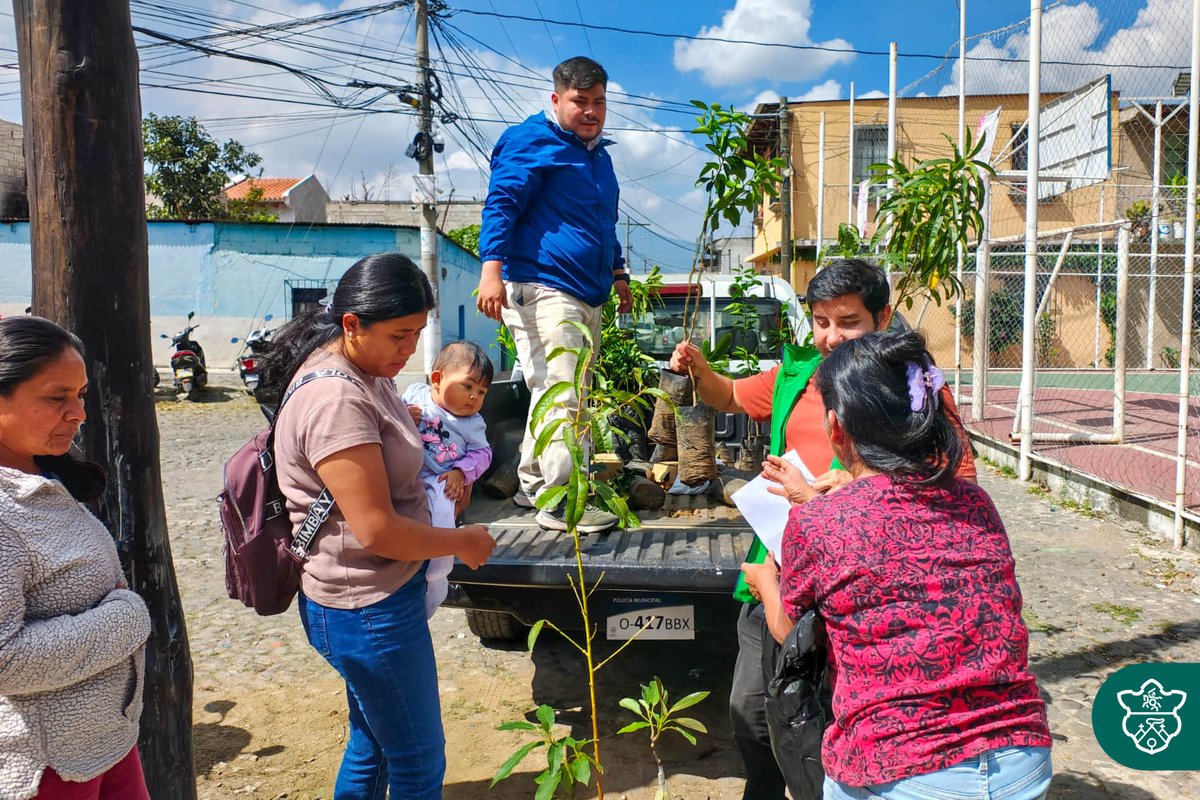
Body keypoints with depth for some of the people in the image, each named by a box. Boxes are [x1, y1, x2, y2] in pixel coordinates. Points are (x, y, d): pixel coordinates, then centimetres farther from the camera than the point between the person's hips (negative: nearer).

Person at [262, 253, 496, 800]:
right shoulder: (336, 401, -26)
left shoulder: (360, 372, 5)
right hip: (366, 609, -9)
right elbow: (376, 529, -26)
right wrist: (463, 542, -12)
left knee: (373, 742, 23)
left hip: (371, 596, 10)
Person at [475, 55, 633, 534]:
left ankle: (534, 484, 23)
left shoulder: (598, 153, 24)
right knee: (561, 395, -15)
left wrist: (618, 274, 32)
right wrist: (492, 269, -25)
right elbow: (501, 204, -13)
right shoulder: (532, 142, -3)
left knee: (560, 394, 12)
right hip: (542, 290, -9)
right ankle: (561, 503, -10)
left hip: (587, 296, 9)